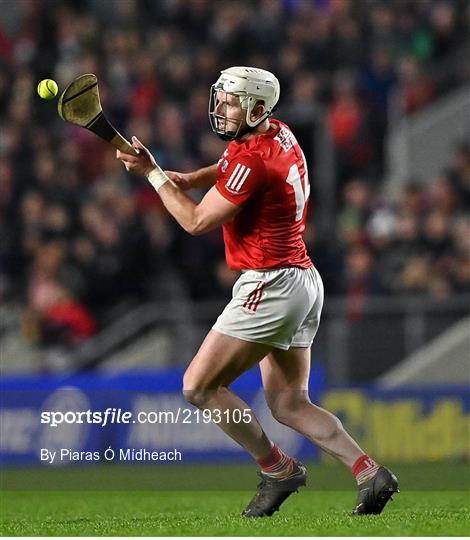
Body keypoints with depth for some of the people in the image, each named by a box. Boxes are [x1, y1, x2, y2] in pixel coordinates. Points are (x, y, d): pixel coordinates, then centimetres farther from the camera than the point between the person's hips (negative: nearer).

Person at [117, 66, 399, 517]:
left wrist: (151, 172, -6)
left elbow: (197, 222, -14)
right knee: (289, 405, 11)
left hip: (270, 286, -10)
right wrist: (190, 178, 8)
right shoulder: (279, 134, 9)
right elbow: (231, 167, 28)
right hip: (303, 281, 10)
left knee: (199, 386, -4)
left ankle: (277, 468, 0)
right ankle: (370, 474, 1)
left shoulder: (252, 160, -19)